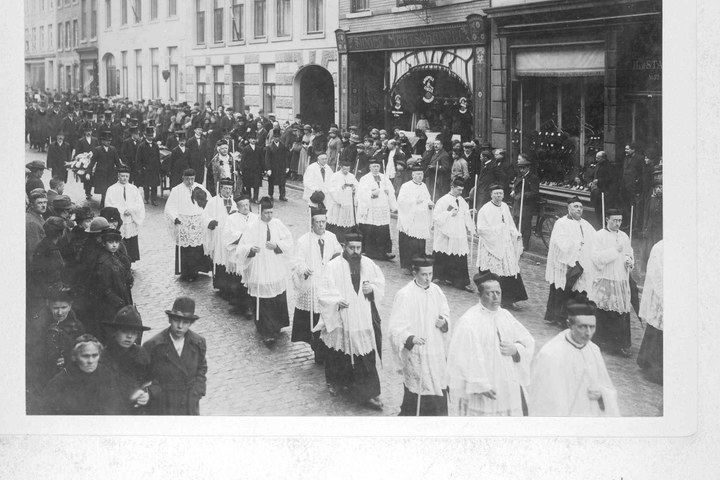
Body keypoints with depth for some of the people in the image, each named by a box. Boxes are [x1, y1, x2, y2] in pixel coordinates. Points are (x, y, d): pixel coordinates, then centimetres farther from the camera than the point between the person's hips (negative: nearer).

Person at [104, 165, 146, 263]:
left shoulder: (133, 189, 10)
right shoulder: (111, 190, 1)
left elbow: (140, 205, 3)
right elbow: (108, 207, -6)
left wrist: (130, 209, -15)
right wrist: (123, 211, -15)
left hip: (131, 223, 3)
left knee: (131, 248, 4)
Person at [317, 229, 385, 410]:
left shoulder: (368, 264, 3)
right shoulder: (333, 266, -9)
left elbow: (381, 282, 14)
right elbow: (324, 293, -11)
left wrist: (372, 288, -7)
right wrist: (337, 301, -28)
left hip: (365, 319, 2)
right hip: (341, 320, -2)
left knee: (366, 358, 0)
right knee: (340, 353, 13)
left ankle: (367, 393, 6)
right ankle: (335, 382, 39)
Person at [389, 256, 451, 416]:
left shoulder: (436, 290, 3)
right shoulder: (404, 295, -13)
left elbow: (445, 313, 15)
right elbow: (396, 327, -16)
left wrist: (444, 323, -8)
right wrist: (410, 338, -34)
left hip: (437, 352, 5)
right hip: (415, 353, -5)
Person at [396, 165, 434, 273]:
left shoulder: (424, 186, 15)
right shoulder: (406, 186, -4)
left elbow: (427, 199, 24)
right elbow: (401, 201, -13)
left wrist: (430, 204, 2)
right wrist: (415, 201, -21)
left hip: (422, 223, 6)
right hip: (409, 222, -6)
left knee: (420, 245, 5)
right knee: (409, 245, -7)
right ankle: (407, 266, 0)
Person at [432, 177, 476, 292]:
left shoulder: (462, 201, 10)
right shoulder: (443, 201, -8)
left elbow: (465, 216, 19)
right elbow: (436, 216, -12)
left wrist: (469, 213, -2)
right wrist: (450, 214, -18)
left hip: (459, 236, 5)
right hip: (445, 236, -5)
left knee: (461, 260, 0)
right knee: (443, 259, 4)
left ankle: (463, 282, 0)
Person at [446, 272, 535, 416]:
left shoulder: (505, 315, 7)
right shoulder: (468, 322, -12)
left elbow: (528, 341, 13)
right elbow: (464, 358, -17)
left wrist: (515, 349, -8)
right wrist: (480, 385, -21)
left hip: (509, 387, 6)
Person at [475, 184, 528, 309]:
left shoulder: (505, 207, 10)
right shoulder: (485, 210, -11)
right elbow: (481, 229, -15)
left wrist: (515, 233, 6)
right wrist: (497, 229, -18)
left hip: (506, 245, 6)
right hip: (491, 246, -6)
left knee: (510, 273, 4)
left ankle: (507, 301, 13)